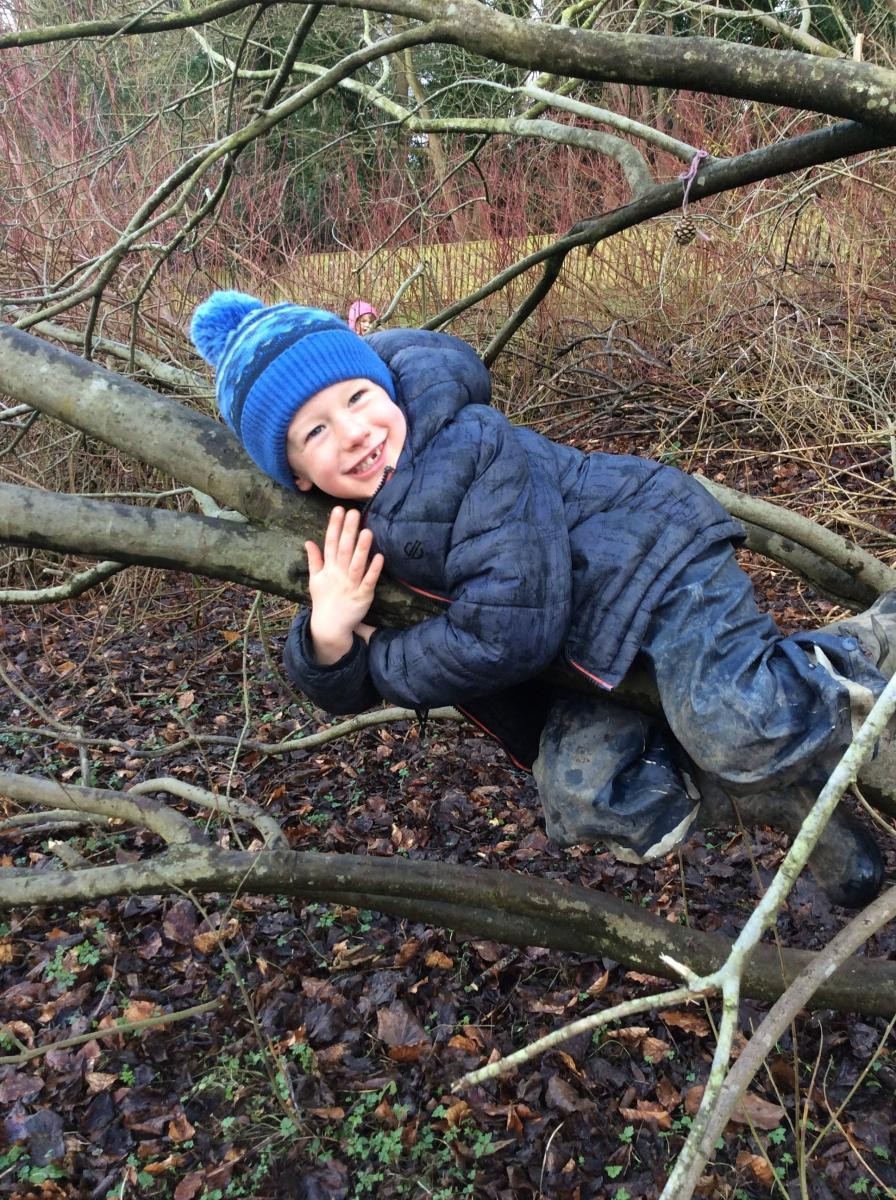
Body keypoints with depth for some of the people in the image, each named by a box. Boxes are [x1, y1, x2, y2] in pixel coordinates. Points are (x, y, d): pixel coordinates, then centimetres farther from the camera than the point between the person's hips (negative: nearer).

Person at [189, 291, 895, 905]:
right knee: (581, 794, -16)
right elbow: (347, 692, 2)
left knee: (743, 738, -30)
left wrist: (384, 663, -14)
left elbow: (510, 632, -29)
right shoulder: (351, 534, -2)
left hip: (658, 557, -7)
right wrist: (328, 636, -22)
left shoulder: (472, 445, -25)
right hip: (583, 657, 7)